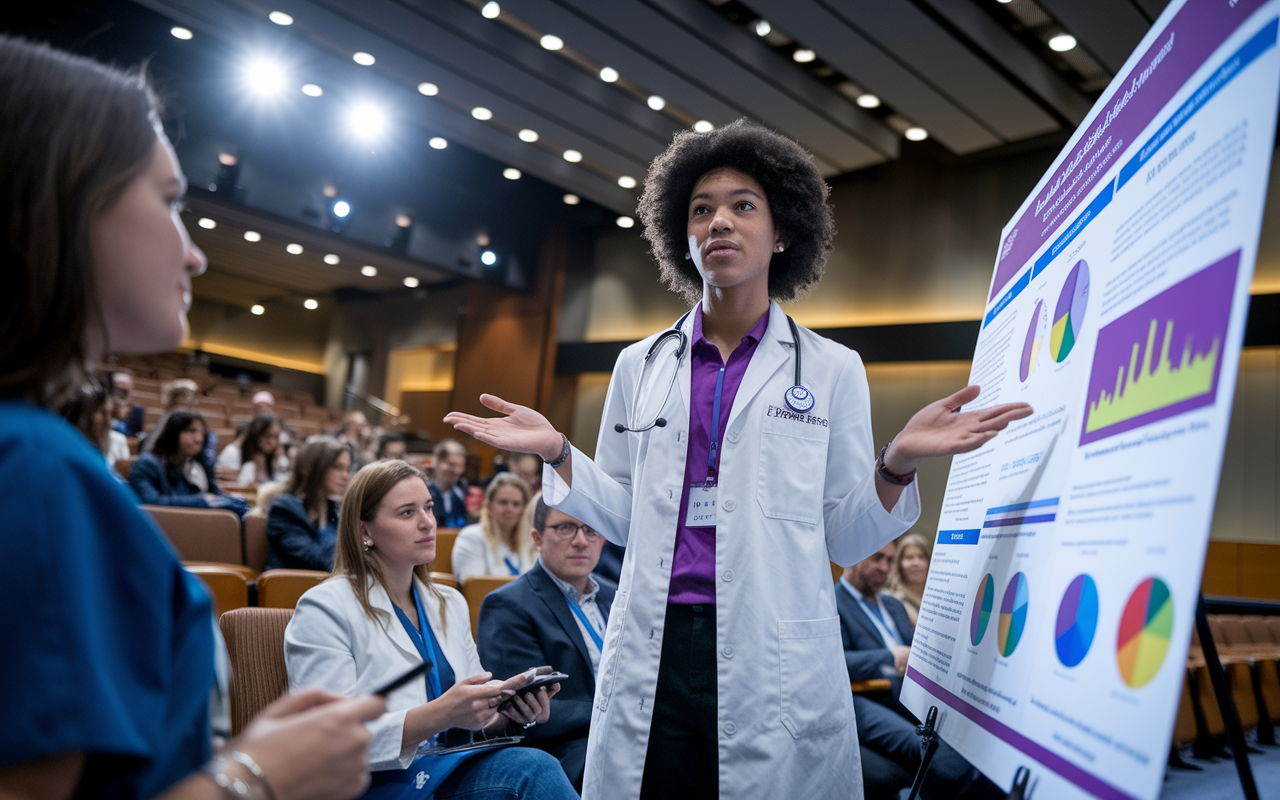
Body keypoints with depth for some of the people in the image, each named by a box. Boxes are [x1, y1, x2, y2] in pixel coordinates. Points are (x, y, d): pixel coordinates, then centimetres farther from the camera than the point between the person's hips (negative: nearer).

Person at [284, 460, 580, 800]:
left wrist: (510, 712, -8)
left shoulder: (451, 604, 14)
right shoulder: (324, 609, -7)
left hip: (456, 768, 7)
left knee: (535, 766, -27)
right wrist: (441, 714, -27)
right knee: (533, 769, -30)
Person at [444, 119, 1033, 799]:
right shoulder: (640, 366, 7)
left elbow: (845, 539, 1)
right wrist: (557, 453, -3)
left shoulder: (832, 370, 2)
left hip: (778, 663, -1)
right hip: (652, 651, 2)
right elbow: (625, 518, 10)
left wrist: (897, 463, -15)